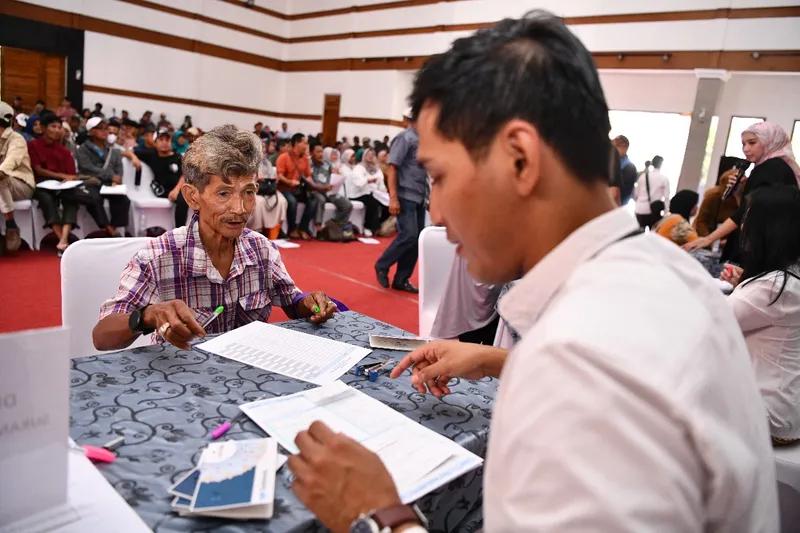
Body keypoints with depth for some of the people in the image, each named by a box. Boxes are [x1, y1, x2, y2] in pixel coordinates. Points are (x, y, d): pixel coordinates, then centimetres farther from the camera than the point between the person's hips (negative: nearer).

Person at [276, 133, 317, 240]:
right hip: (285, 188, -5)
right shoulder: (283, 157, -5)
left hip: (300, 188, 5)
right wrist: (290, 182, -29)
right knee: (292, 201, -35)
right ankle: (292, 229, -16)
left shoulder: (305, 158, 11)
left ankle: (303, 228, -13)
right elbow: (279, 175, -12)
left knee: (313, 200, -21)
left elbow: (308, 175, 14)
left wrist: (309, 183, -8)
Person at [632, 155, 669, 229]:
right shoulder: (664, 178, 0)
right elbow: (666, 197, -3)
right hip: (654, 210, -2)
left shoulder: (642, 176, 5)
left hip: (640, 209, 2)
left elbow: (636, 193, 8)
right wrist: (667, 211, 2)